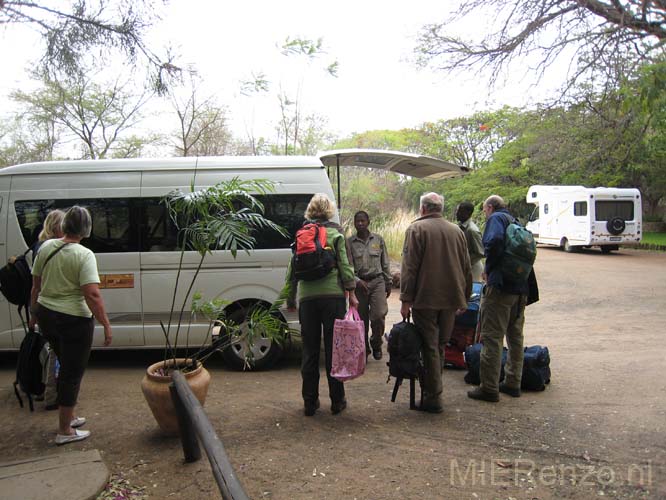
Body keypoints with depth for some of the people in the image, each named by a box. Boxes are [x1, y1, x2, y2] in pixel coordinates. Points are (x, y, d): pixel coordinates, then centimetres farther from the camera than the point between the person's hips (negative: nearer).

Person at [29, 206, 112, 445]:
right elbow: (92, 295, -24)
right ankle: (65, 431, 17)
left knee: (66, 366, 23)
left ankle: (69, 417, 36)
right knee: (72, 373, 7)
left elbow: (36, 285, 10)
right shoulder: (84, 255, -17)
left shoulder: (45, 247, 2)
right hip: (73, 321, -7)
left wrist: (34, 313, 22)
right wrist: (106, 325, -17)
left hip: (45, 315, 7)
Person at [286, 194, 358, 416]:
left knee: (310, 350, 9)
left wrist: (290, 300, 18)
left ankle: (310, 402, 15)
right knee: (334, 348, 4)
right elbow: (345, 266, -5)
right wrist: (351, 293, -1)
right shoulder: (335, 233, 2)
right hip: (333, 295, -2)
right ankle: (337, 400, 11)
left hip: (307, 297, 3)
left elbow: (292, 271, 11)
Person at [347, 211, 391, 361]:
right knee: (361, 318, 5)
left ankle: (376, 343, 16)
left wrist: (388, 283, 11)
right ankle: (363, 348, 22)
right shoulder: (349, 242, 2)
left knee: (379, 315, -10)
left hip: (377, 281, 0)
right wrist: (357, 281, -15)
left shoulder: (378, 239, 7)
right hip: (359, 283, 0)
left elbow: (385, 263, 12)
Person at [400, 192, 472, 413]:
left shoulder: (416, 229, -5)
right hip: (450, 298, 5)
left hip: (426, 298, -5)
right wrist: (464, 298, 22)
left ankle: (433, 398, 3)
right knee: (440, 345, 16)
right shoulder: (456, 231, 13)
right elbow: (467, 268, 15)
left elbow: (409, 267, -12)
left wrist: (406, 299, -10)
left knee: (429, 347, 0)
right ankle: (433, 389, 25)